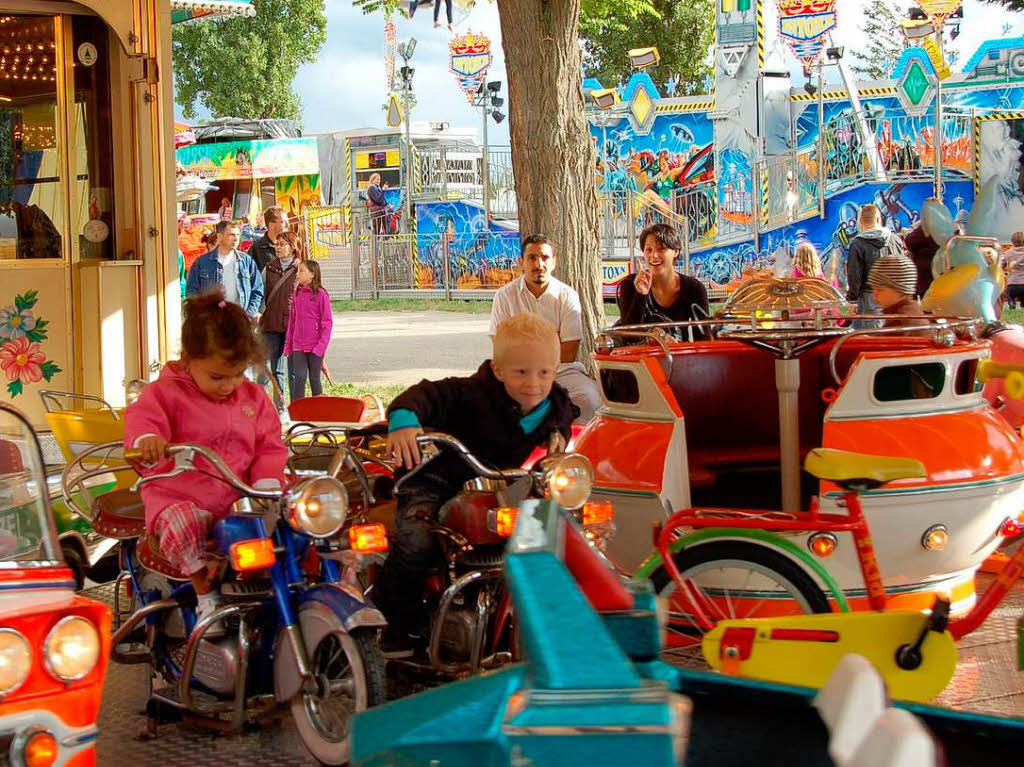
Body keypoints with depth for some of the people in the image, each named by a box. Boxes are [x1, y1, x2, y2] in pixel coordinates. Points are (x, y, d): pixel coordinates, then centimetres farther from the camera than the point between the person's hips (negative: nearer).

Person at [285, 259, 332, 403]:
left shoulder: (320, 294, -8)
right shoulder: (297, 294, 9)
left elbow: (327, 321, -8)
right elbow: (292, 320, 14)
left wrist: (321, 344, -13)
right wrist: (288, 344, 12)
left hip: (315, 347, -4)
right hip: (298, 346, 4)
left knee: (314, 379, 4)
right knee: (299, 377, -1)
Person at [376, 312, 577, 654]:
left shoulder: (556, 405, -3)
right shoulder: (474, 393, -22)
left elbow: (561, 420, 18)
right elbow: (430, 395, -31)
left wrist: (558, 435, -5)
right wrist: (403, 418, -51)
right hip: (434, 482, -6)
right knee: (415, 543, -28)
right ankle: (395, 622, -6)